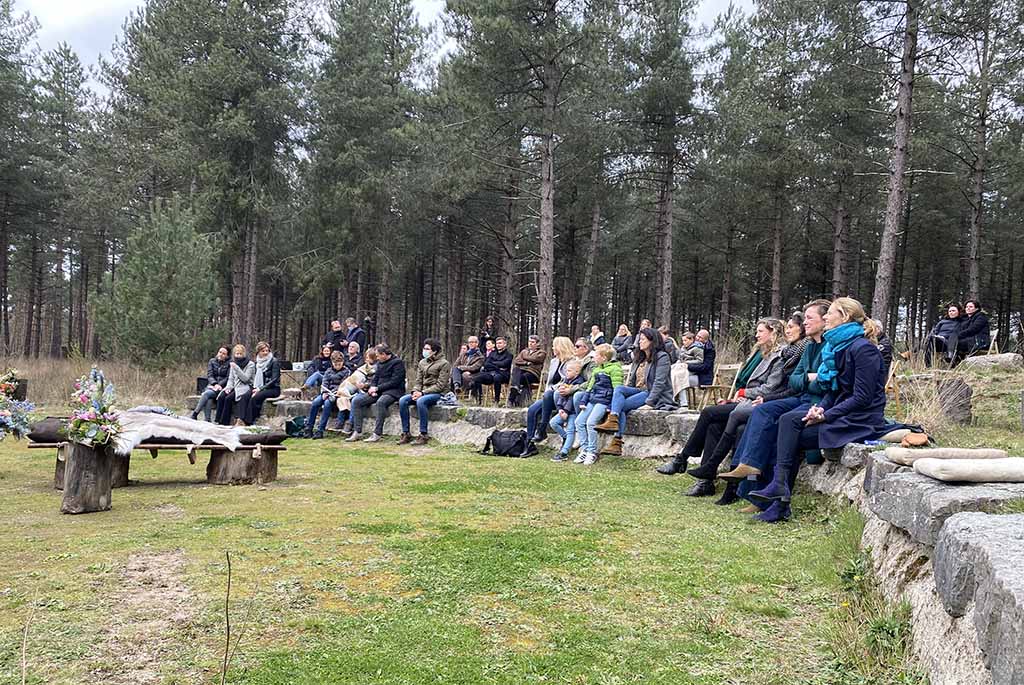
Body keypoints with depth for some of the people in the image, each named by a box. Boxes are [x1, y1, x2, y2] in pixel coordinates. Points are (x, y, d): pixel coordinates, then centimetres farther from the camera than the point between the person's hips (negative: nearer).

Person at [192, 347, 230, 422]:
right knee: (209, 399, -32)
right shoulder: (212, 361, 15)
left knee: (207, 393, -32)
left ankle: (194, 414, -33)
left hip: (222, 387, -3)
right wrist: (215, 384, -14)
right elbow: (209, 375, 5)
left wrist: (219, 385, -18)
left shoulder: (229, 364, 5)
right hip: (211, 385, 3)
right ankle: (207, 420, -38)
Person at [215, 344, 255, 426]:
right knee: (221, 397, -23)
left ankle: (224, 422, -24)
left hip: (245, 387, -6)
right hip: (235, 387, 6)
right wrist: (228, 387, -5)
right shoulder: (233, 364, 17)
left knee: (228, 398, -29)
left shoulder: (250, 364, -3)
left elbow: (245, 378, -13)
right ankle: (219, 421, -24)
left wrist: (236, 368, -19)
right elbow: (230, 379, 15)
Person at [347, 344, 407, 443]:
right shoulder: (380, 363, 17)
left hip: (393, 391, -8)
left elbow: (394, 382, -16)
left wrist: (377, 388, -15)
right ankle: (357, 432, -8)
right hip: (379, 391, 8)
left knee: (380, 402, -39)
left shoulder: (398, 363, -9)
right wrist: (372, 388, -4)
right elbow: (375, 378, 19)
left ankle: (377, 434, -35)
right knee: (356, 401, -6)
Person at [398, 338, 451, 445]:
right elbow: (418, 380, 15)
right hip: (422, 393, 7)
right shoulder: (422, 362, 15)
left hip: (438, 394, -7)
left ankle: (424, 435, -29)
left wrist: (423, 392, -18)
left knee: (421, 401, -36)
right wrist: (415, 391, -8)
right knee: (403, 400, -17)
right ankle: (406, 434, -14)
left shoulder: (444, 363, -7)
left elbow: (440, 385, -13)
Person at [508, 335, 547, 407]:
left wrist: (524, 358, 9)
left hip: (532, 372, -4)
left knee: (523, 377, -36)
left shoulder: (541, 353, 17)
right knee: (516, 370, -33)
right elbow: (515, 360, 15)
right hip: (521, 370, 4)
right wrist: (526, 362, 0)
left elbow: (534, 359, -4)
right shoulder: (524, 351, 30)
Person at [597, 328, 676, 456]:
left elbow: (659, 383, -14)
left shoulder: (662, 357, -4)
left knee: (622, 405, -24)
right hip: (639, 391, 7)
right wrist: (625, 392, 0)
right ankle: (613, 421, -37)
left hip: (656, 396, -7)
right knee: (619, 389, -21)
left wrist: (649, 402, -21)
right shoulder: (640, 359, 23)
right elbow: (631, 381, 18)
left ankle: (617, 442, -30)